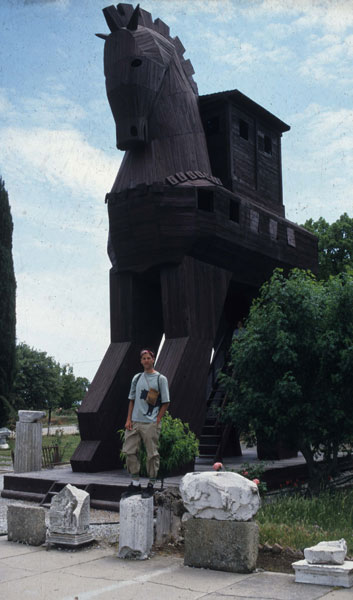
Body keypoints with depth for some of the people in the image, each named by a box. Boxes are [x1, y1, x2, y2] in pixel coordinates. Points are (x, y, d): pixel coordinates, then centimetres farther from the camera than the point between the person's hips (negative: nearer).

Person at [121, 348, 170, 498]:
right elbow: (132, 400, 17)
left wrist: (157, 421, -9)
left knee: (152, 454, 0)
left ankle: (151, 485, 11)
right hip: (135, 422, 5)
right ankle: (135, 484, 14)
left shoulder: (160, 379, 0)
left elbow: (165, 402, -2)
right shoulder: (136, 378, 13)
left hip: (150, 424, -5)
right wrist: (129, 419, 8)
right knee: (130, 451, 3)